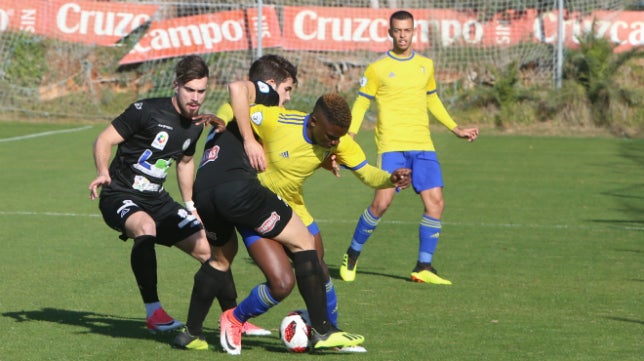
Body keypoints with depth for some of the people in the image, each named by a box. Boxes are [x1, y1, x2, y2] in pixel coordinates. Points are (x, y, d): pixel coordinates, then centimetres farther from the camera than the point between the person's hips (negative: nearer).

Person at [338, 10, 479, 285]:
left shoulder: (426, 65, 14)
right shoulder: (377, 69, 0)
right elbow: (360, 105, 3)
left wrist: (456, 129, 24)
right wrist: (348, 137, -9)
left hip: (423, 146, 5)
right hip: (392, 146, -4)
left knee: (435, 202, -6)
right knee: (382, 202, -15)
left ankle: (423, 268, 3)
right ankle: (352, 256, 6)